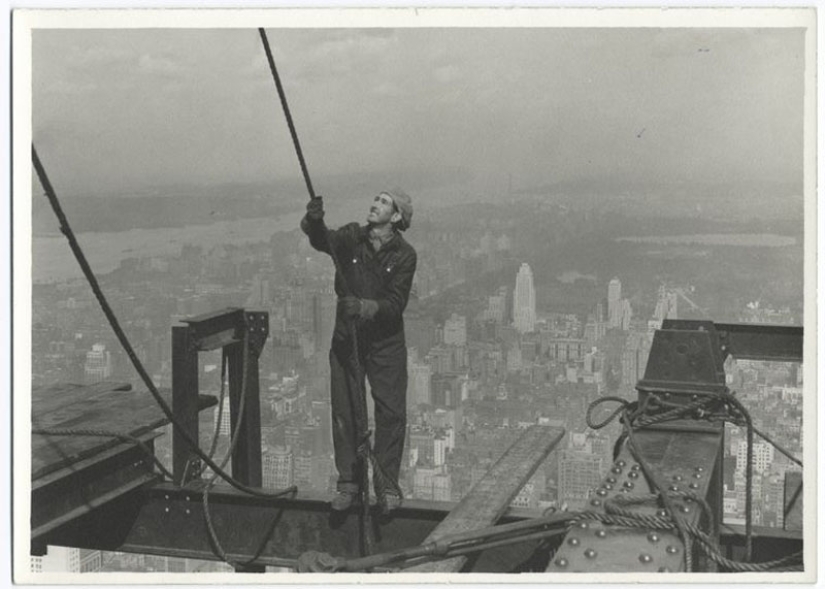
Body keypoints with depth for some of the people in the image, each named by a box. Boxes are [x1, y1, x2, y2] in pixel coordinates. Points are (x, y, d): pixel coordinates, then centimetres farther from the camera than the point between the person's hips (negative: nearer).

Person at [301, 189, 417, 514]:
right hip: (347, 338, 1)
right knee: (345, 412, 5)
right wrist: (314, 222, -45)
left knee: (391, 414, 0)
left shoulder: (404, 255, -8)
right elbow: (324, 240, -24)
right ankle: (348, 481, 17)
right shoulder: (351, 238, -3)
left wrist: (365, 307, -32)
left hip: (386, 343, -1)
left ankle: (387, 485, 13)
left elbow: (395, 303, -15)